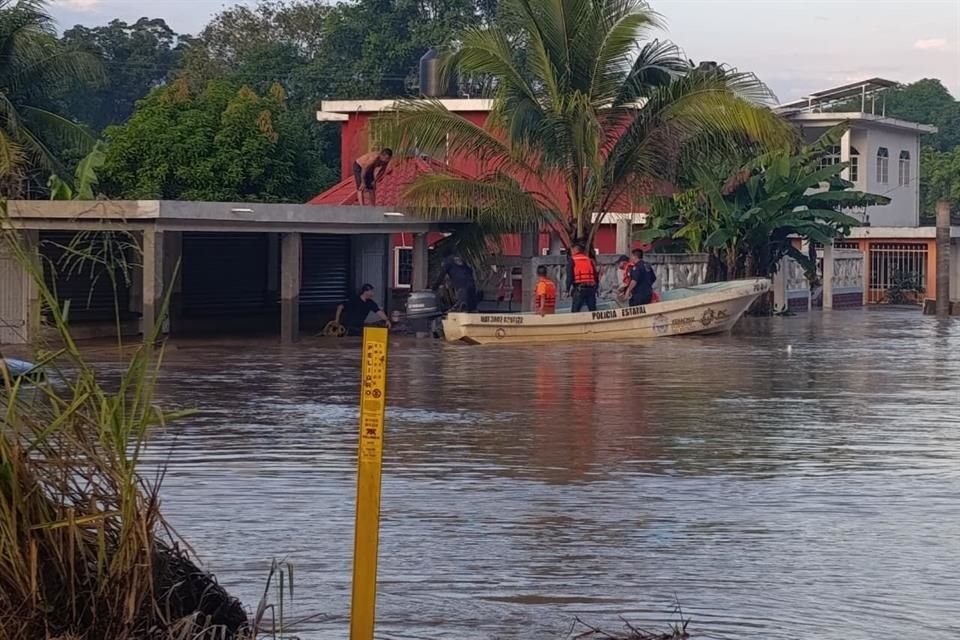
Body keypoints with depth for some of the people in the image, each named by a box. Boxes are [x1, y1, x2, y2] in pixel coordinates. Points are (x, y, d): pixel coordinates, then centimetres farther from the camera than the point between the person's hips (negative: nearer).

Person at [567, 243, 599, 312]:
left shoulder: (572, 260, 4)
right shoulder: (590, 260, 16)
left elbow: (569, 276, -5)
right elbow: (596, 276, 14)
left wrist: (568, 289, 0)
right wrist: (595, 288, 21)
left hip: (579, 289, -4)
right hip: (591, 288, 4)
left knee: (575, 310, -2)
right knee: (593, 310, 8)